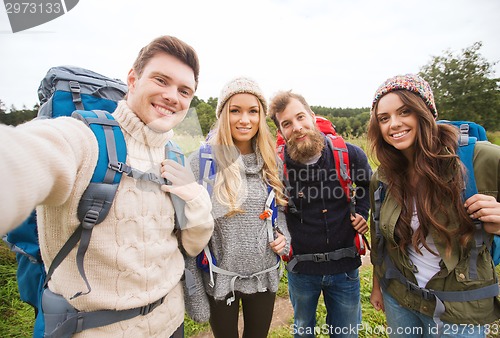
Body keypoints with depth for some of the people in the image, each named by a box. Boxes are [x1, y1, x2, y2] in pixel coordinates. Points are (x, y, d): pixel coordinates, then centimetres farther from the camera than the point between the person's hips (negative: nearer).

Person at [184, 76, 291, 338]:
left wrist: (283, 235, -7)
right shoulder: (202, 160, -15)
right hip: (220, 278, -3)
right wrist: (193, 290, -8)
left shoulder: (270, 161, -2)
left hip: (264, 275, 4)